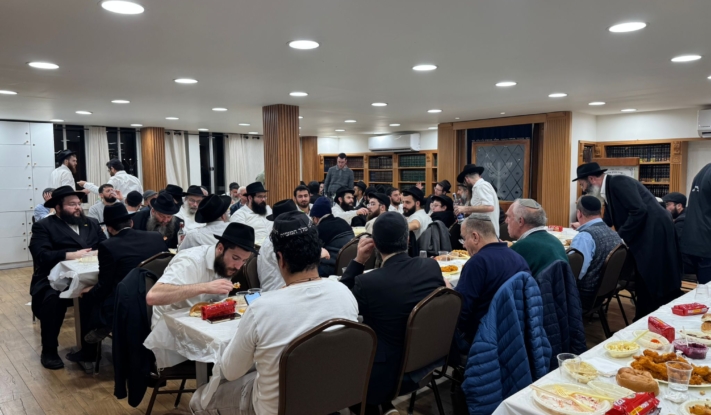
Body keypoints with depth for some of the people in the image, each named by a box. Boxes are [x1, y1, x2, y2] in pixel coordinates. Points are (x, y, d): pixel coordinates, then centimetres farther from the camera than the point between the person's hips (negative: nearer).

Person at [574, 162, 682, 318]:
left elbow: (639, 211, -24)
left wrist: (620, 238, -19)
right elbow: (607, 222, 25)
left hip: (655, 233, -10)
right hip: (644, 237, 10)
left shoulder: (618, 183, -15)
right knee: (644, 284, 14)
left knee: (658, 285, -3)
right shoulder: (609, 190, 15)